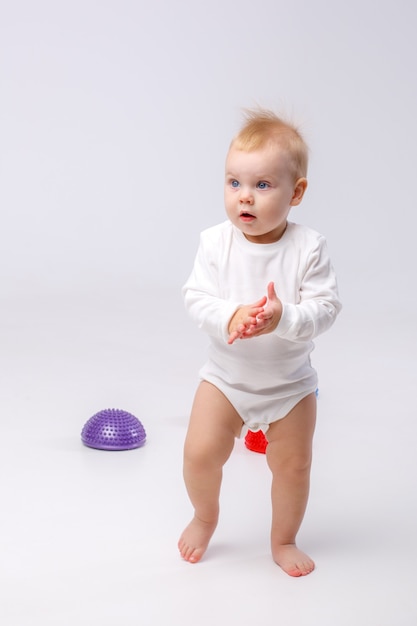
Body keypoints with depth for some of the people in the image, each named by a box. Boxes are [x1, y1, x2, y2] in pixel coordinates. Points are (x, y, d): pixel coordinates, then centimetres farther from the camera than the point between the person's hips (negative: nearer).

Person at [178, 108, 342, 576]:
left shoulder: (308, 248, -17)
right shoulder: (215, 242, -13)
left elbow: (325, 306, -18)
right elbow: (196, 297, -15)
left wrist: (284, 318, -37)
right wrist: (230, 316, -35)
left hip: (290, 383, 0)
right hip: (226, 375, 1)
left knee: (293, 466, 9)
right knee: (200, 453, -3)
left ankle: (284, 541, 36)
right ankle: (204, 518, 31)